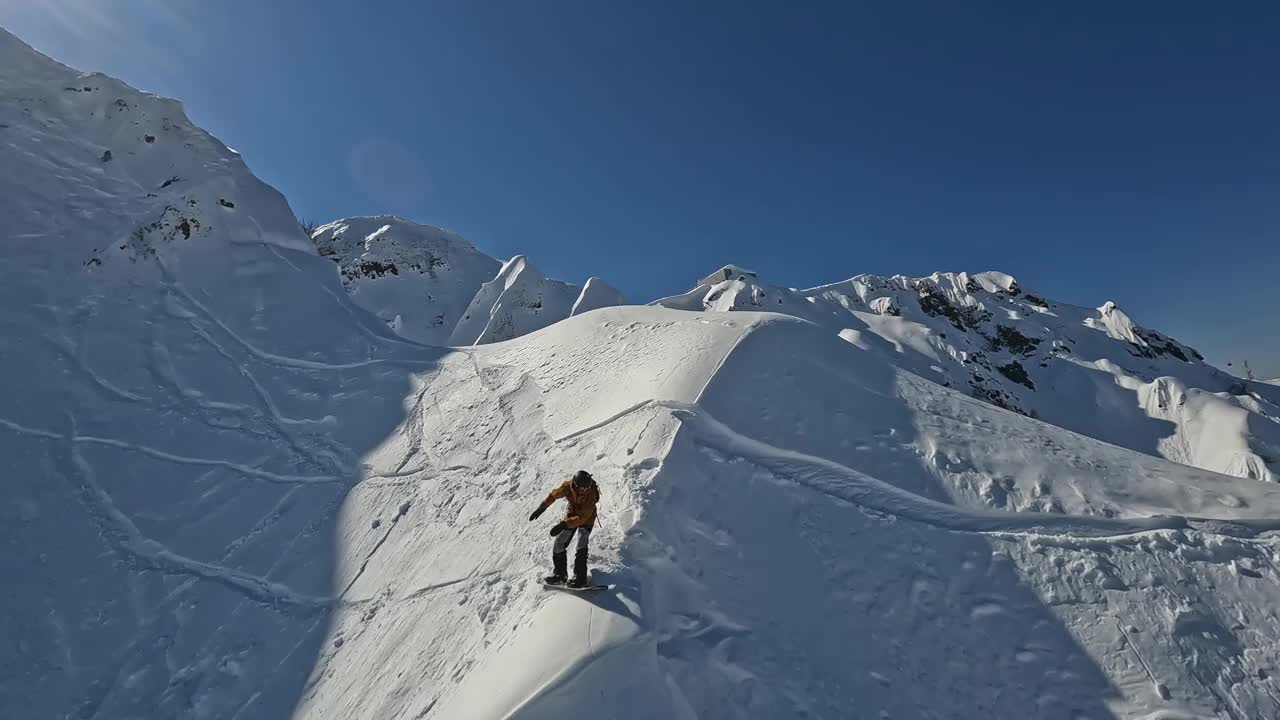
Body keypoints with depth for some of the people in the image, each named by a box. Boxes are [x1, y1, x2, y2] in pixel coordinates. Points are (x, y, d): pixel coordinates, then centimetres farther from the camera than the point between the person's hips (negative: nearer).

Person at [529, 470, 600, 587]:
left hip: (586, 518, -4)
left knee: (581, 547, -19)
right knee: (559, 544, 4)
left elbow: (583, 517, -36)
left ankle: (580, 578, -11)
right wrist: (541, 508, -1)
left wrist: (563, 524, -42)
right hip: (572, 515, 4)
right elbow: (553, 495, -7)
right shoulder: (568, 486, -26)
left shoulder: (591, 493, -35)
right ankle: (559, 574, 19)